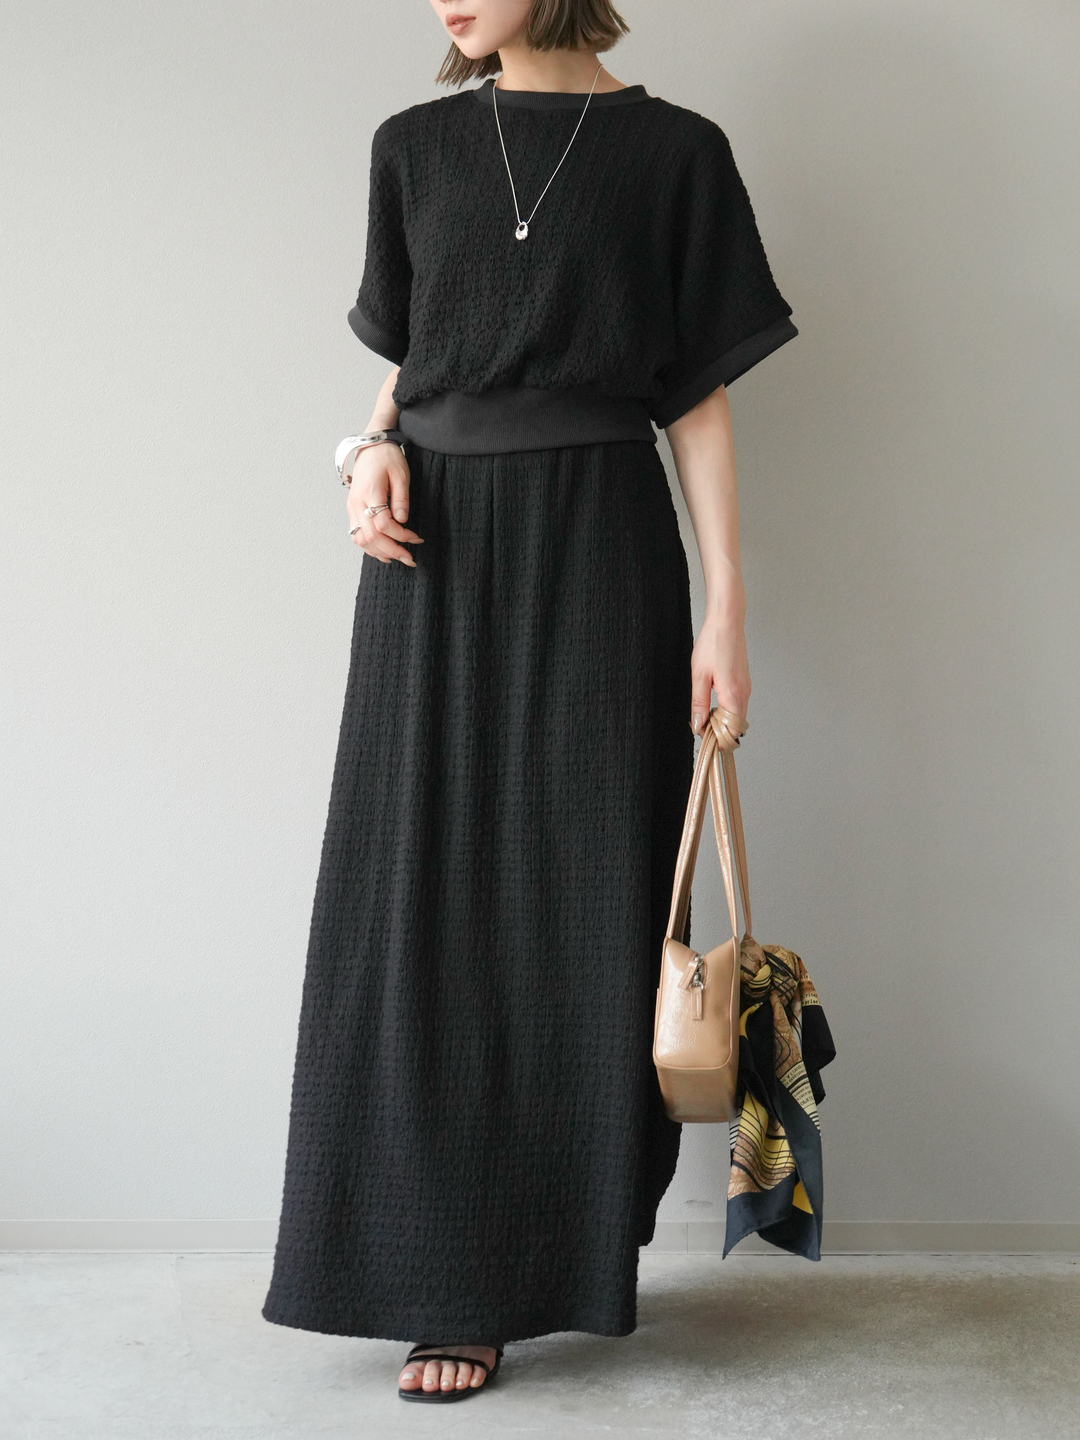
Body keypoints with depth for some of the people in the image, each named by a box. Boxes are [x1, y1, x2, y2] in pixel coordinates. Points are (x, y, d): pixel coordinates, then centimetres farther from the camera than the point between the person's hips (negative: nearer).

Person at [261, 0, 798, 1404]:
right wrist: (380, 446, -5)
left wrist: (726, 608, -4)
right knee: (428, 904, -1)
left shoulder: (674, 152, 2)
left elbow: (700, 397, 1)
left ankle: (577, 1247, 17)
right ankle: (453, 1285, 8)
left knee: (587, 903, 1)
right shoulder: (415, 147, 10)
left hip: (599, 549, -2)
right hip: (437, 553, 3)